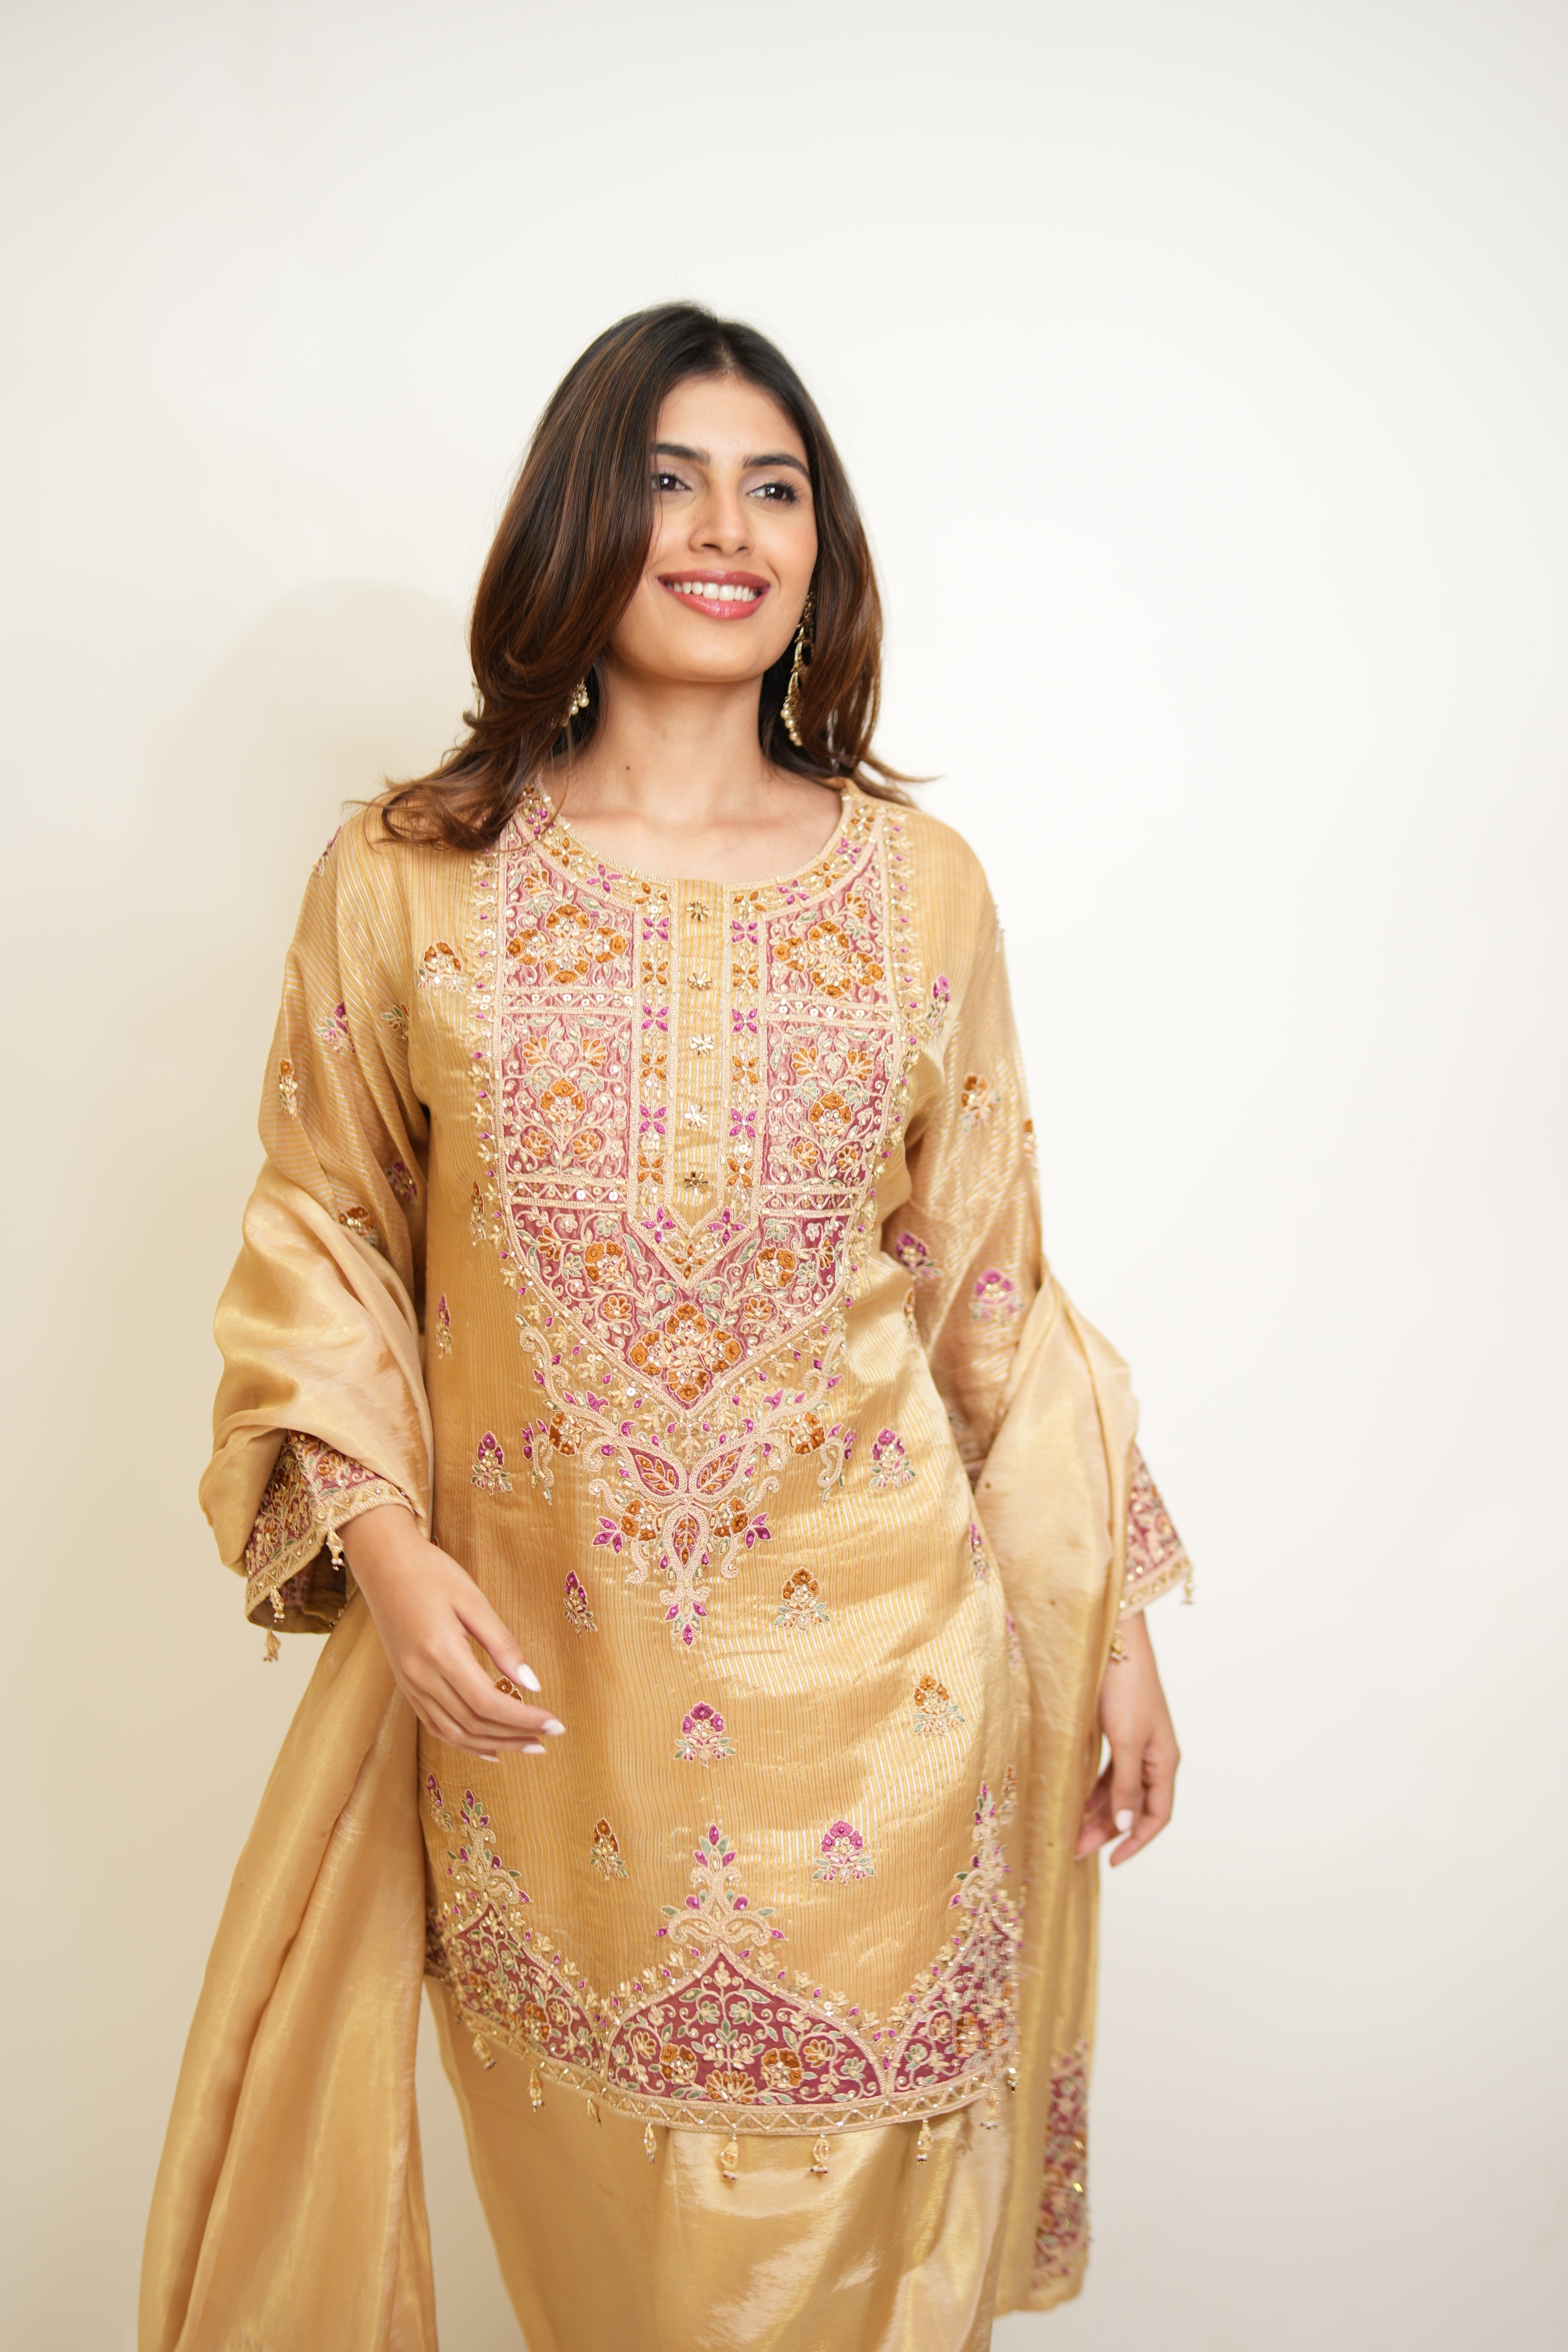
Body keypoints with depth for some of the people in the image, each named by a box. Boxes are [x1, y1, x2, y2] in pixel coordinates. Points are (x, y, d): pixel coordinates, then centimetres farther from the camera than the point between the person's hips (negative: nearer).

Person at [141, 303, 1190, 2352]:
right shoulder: (405, 880, -3)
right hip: (539, 1669, 0)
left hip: (868, 1660, 1)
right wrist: (377, 1535, -10)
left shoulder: (920, 882, 0)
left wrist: (1112, 1622, 6)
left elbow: (989, 1273, 4)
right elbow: (326, 1226, 4)